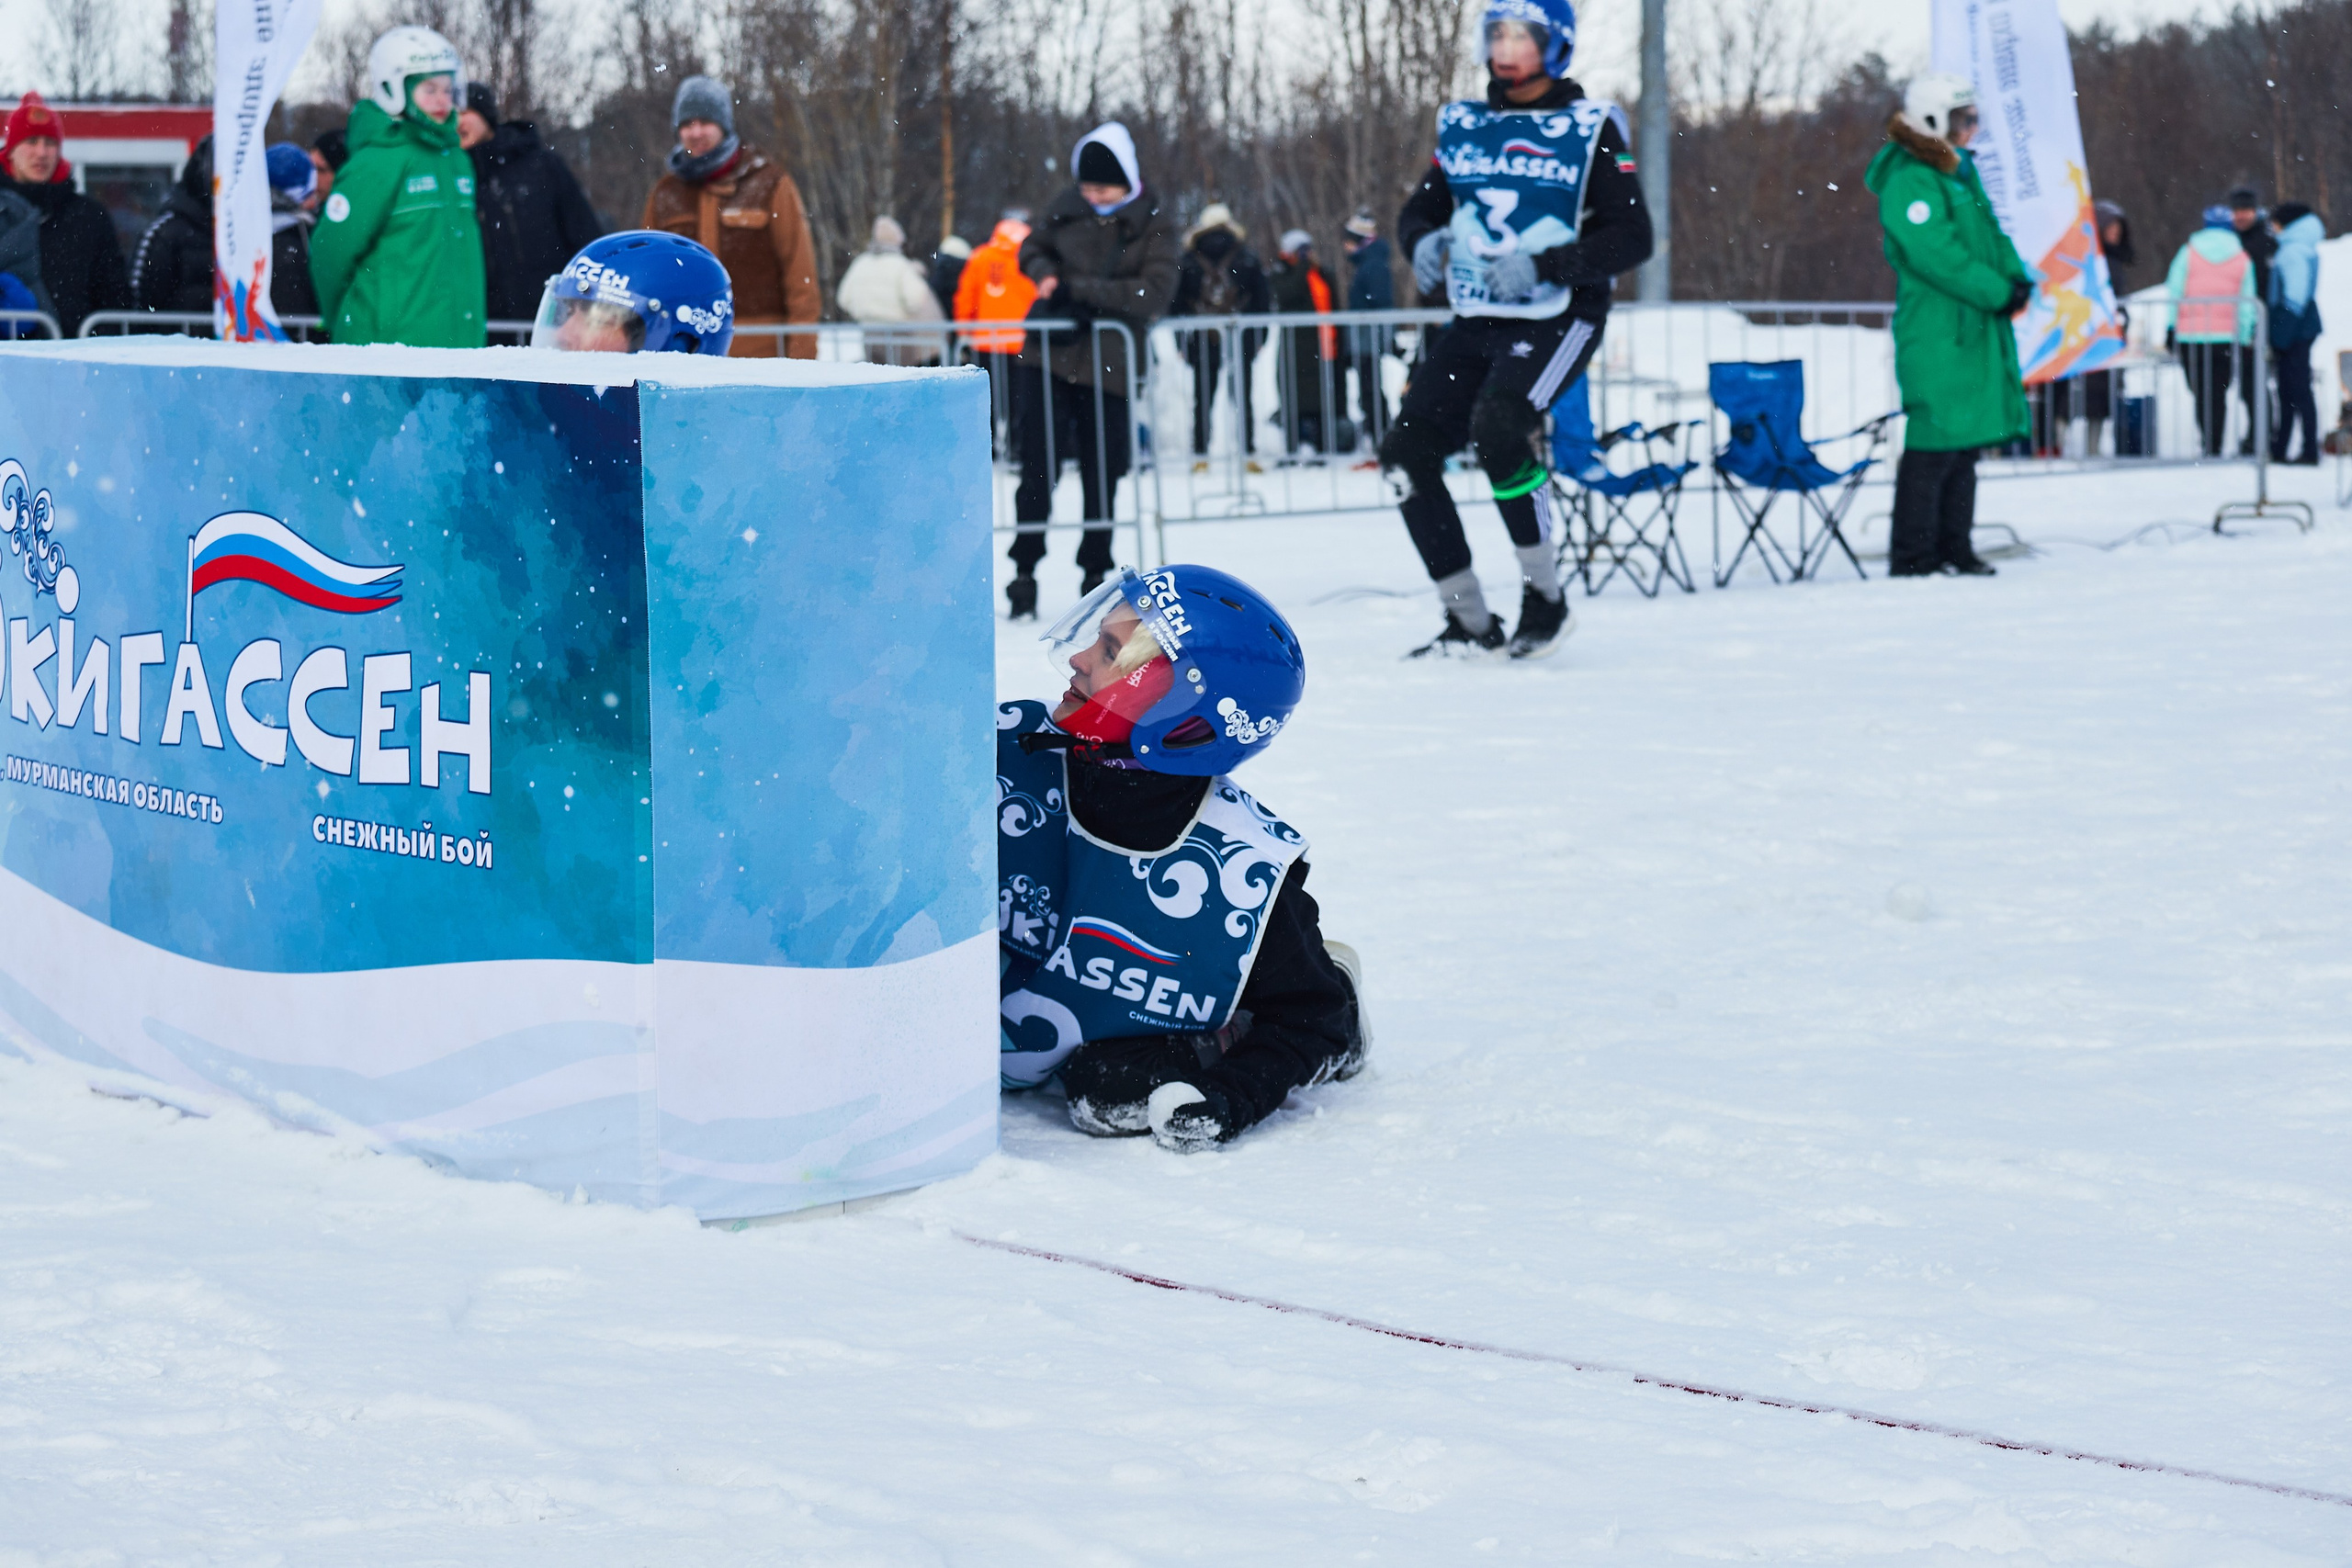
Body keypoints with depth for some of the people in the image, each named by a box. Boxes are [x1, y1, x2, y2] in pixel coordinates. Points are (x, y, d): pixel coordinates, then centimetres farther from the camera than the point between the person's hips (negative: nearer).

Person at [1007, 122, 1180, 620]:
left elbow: (1156, 292, -15)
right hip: (1049, 355, 1)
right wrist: (1045, 274, -5)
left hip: (1109, 367, -1)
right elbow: (1033, 246, 19)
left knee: (1101, 475, 6)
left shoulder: (1153, 226, -4)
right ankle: (1025, 571, 6)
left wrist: (1082, 290, -20)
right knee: (1038, 467, -2)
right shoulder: (1067, 207, 3)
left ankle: (1095, 573, 20)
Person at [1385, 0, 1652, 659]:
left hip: (1558, 319, -6)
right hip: (1476, 323, 6)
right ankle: (1470, 623, 5)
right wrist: (1422, 241, -9)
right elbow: (1418, 210, 16)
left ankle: (1545, 597, -14)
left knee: (1498, 426, -30)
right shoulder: (1463, 125, 11)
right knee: (1406, 451, -6)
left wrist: (1541, 264, -23)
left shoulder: (1590, 129, -4)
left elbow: (1633, 238, -10)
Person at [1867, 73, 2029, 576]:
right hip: (1935, 336, -10)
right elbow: (1937, 255, -21)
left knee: (1964, 439, 13)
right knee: (1935, 440, -9)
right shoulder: (1908, 181, -14)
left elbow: (1988, 232, 20)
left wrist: (2016, 278, 1)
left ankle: (1953, 545, 20)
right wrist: (1998, 293, -17)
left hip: (1975, 329, 10)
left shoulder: (1960, 172, 17)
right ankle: (1912, 556, -5)